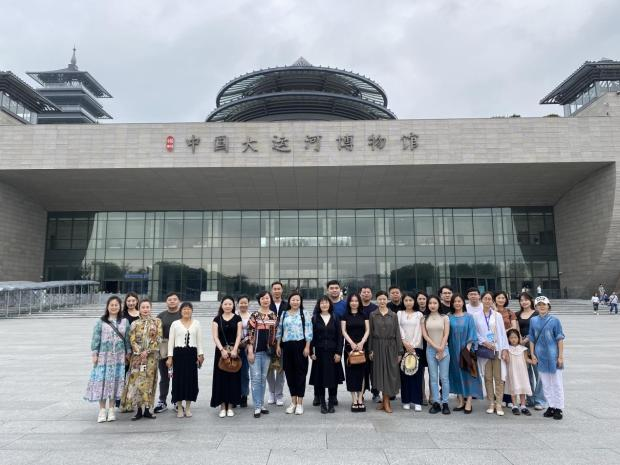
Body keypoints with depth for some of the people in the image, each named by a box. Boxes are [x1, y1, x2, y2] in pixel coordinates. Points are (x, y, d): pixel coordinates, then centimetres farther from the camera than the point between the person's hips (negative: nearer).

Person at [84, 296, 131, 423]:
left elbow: (127, 338, 8)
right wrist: (94, 354, -5)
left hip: (119, 357, 2)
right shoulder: (101, 322, 0)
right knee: (102, 381, -1)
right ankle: (102, 410, 11)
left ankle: (111, 409, 16)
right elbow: (95, 338, -1)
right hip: (103, 356, -1)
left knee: (115, 381, 5)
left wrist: (128, 352, 7)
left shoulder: (125, 321, 6)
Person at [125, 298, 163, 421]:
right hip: (137, 356, 1)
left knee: (149, 380, 2)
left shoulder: (157, 322, 4)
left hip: (152, 356, -1)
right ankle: (139, 410, 8)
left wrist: (147, 351, -12)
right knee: (136, 380, -2)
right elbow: (132, 340, 0)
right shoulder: (135, 324, 7)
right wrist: (140, 352, -13)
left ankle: (147, 409, 12)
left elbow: (158, 339, -3)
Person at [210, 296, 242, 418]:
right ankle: (222, 406, 11)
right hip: (221, 351, 0)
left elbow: (239, 335, -2)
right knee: (221, 377, 2)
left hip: (234, 351, 0)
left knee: (233, 377, 3)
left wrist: (234, 349, -15)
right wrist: (222, 350, -15)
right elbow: (215, 337, -2)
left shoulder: (237, 318, 4)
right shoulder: (217, 319, 5)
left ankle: (230, 406, 13)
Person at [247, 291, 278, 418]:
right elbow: (250, 334, -9)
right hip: (256, 350, -4)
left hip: (268, 350, 4)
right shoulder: (254, 315, -5)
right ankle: (257, 407, 2)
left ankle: (261, 404, 20)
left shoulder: (274, 316, 7)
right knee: (256, 378, -4)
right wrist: (250, 351, -13)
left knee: (263, 378, 11)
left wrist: (275, 349, 11)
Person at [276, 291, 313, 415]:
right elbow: (279, 331, 13)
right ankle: (293, 402, 20)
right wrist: (278, 346, 7)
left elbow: (309, 331, -4)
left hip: (300, 345, -4)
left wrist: (307, 347, -11)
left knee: (300, 372, 0)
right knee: (289, 373, 8)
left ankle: (300, 403, 8)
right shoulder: (284, 314, 11)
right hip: (287, 346, 4)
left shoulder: (305, 314, 1)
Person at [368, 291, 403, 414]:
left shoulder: (393, 315, 2)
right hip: (378, 347, 0)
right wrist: (370, 350, -2)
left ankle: (385, 401, 12)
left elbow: (397, 333, 2)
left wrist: (399, 352, -1)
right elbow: (370, 333, 2)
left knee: (390, 373, 1)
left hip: (391, 347, 0)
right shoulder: (373, 315, 2)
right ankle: (386, 401, 17)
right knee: (381, 372, 5)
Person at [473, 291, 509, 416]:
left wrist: (505, 349, -4)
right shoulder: (476, 316, 2)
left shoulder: (497, 316, 5)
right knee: (488, 377, 5)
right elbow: (475, 332, 1)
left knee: (498, 377, 0)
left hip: (497, 349, 0)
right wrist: (484, 342, -12)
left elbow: (502, 333, 3)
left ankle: (498, 404, 6)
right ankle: (491, 403, 14)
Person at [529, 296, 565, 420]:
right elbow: (532, 339, 7)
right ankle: (551, 406, 24)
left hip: (553, 355, -3)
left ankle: (559, 408, 16)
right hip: (541, 356, 4)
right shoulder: (533, 321, 3)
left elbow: (560, 339, -5)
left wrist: (560, 356, -7)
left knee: (557, 383, 5)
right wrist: (533, 355, 4)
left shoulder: (554, 320, -6)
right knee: (545, 384, 12)